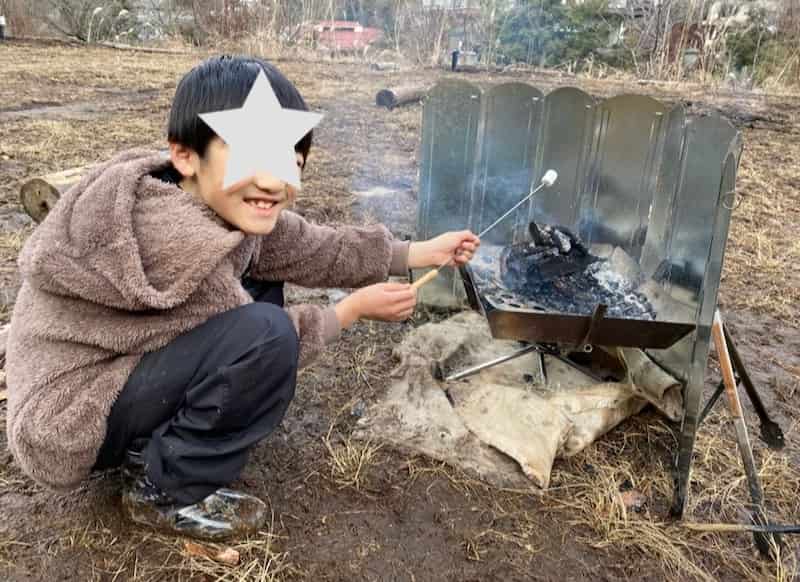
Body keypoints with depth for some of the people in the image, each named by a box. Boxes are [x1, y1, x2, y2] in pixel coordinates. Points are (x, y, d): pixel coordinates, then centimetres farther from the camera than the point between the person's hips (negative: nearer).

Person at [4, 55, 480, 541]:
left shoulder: (222, 204, -7)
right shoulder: (181, 240, -32)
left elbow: (314, 249, 1)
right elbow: (263, 344, -18)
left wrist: (425, 251, 6)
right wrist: (354, 309, -6)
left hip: (114, 370, 9)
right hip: (68, 421, -9)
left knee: (263, 284, 6)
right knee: (265, 332, -27)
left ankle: (153, 444, 11)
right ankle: (167, 489, -3)